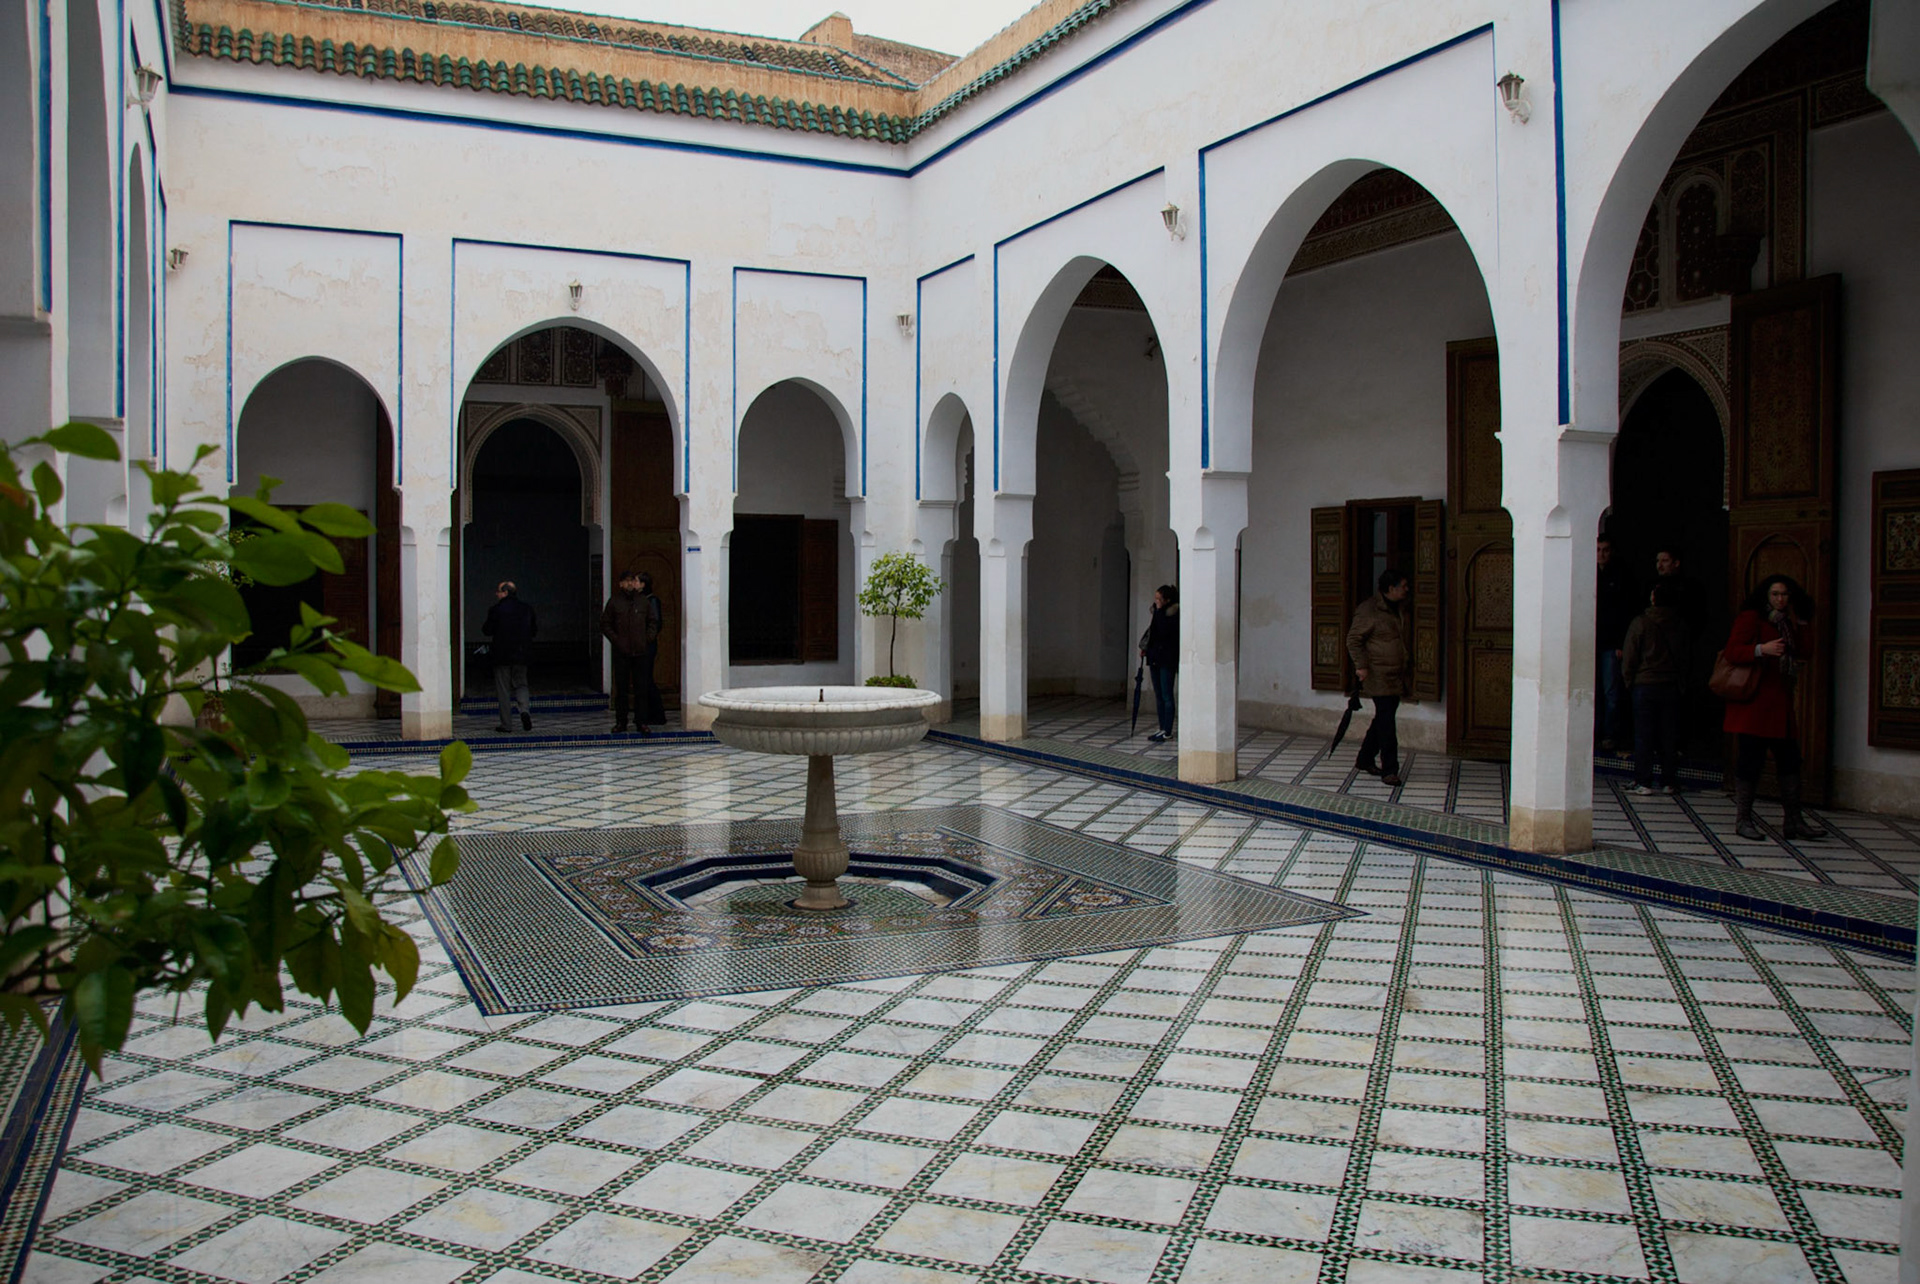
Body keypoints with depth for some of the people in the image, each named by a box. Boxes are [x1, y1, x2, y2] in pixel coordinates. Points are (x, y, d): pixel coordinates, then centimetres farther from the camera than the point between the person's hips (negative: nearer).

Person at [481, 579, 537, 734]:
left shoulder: (496, 610, -10)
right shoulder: (526, 609, 3)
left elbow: (487, 630, -6)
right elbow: (534, 630, 9)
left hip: (502, 655, -4)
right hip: (521, 654, 4)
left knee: (503, 689, 5)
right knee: (521, 684, 17)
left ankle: (506, 724, 6)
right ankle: (525, 709, -11)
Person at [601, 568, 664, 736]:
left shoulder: (644, 601, 7)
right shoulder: (614, 601, 5)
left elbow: (653, 622, 12)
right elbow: (605, 624, 8)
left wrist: (648, 638, -1)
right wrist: (616, 640, -3)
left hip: (641, 651, 0)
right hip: (621, 652, 0)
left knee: (642, 687, 1)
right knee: (621, 688, 4)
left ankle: (642, 722, 6)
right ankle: (620, 722, 12)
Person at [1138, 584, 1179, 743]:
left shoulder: (1174, 613, -12)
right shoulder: (1156, 611, 12)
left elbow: (1164, 631, -22)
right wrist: (1145, 647, 15)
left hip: (1167, 658, -9)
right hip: (1155, 657, 9)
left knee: (1166, 696, -5)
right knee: (1158, 695, 12)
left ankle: (1168, 732, -1)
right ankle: (1162, 729, 18)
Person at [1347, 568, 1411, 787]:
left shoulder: (1396, 610, 14)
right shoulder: (1368, 611, -14)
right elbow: (1353, 640, -12)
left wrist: (1404, 671, 21)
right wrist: (1361, 666, -19)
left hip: (1395, 676, 9)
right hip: (1378, 676, -9)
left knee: (1383, 719, 14)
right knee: (1386, 722, -9)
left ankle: (1365, 760, 26)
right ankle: (1389, 769, -5)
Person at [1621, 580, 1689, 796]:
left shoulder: (1640, 622, -8)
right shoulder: (1680, 624, 1)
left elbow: (1629, 657, -6)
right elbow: (1687, 654, 10)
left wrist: (1629, 681, 6)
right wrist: (1682, 685, 18)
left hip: (1645, 684, -3)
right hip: (1673, 686, 3)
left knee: (1643, 735, 1)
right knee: (1669, 736, 9)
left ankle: (1643, 782, 0)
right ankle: (1669, 782, 13)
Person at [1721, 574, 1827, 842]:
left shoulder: (1788, 622, 18)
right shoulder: (1751, 617, -4)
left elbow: (1806, 653, 10)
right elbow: (1732, 652, -14)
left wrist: (1798, 624, 2)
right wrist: (1762, 649, -28)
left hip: (1780, 703, 8)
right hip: (1754, 702, -7)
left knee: (1789, 759, 6)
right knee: (1750, 758, -5)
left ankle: (1793, 821, 12)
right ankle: (1743, 819, 4)